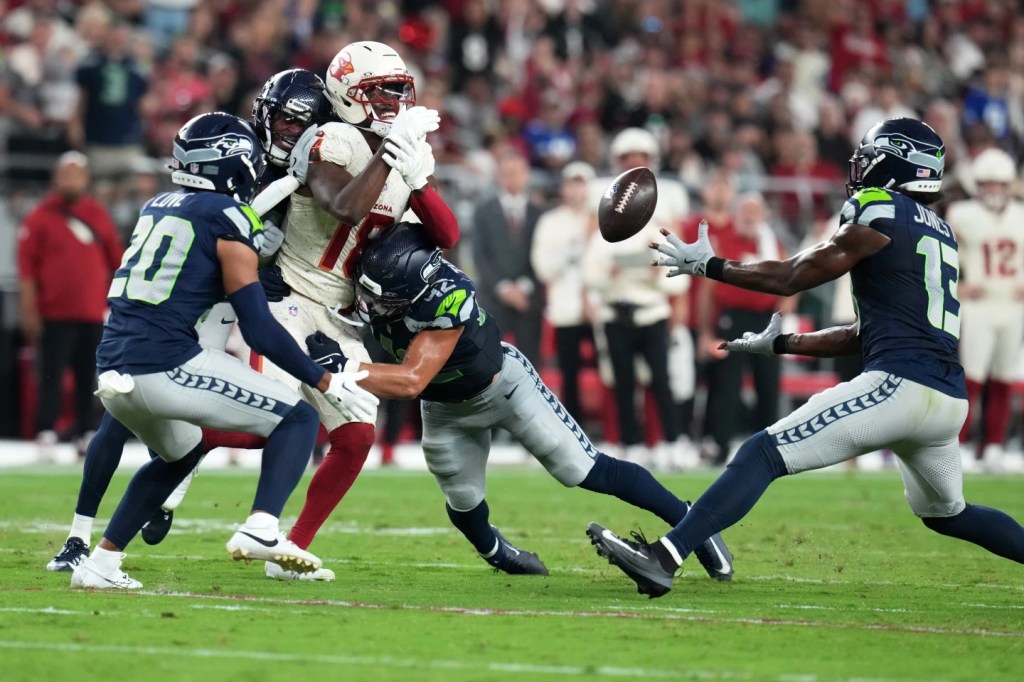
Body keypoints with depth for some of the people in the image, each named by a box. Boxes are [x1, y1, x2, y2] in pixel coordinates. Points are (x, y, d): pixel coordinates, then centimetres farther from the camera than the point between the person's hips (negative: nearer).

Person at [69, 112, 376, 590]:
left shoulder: (158, 207, 17)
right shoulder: (227, 219, -4)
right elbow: (258, 329, -7)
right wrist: (329, 384, -2)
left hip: (113, 367, 8)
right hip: (166, 366, -8)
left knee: (179, 456, 34)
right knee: (298, 421, 3)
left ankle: (100, 563, 28)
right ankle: (260, 528, -18)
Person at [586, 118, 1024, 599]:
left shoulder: (879, 210, -2)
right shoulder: (939, 231, 22)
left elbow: (791, 278, 4)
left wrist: (707, 265, 16)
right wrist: (781, 344, 32)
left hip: (901, 384, -8)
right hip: (950, 399, 8)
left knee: (765, 453, -11)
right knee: (946, 513, 31)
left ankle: (663, 558, -22)